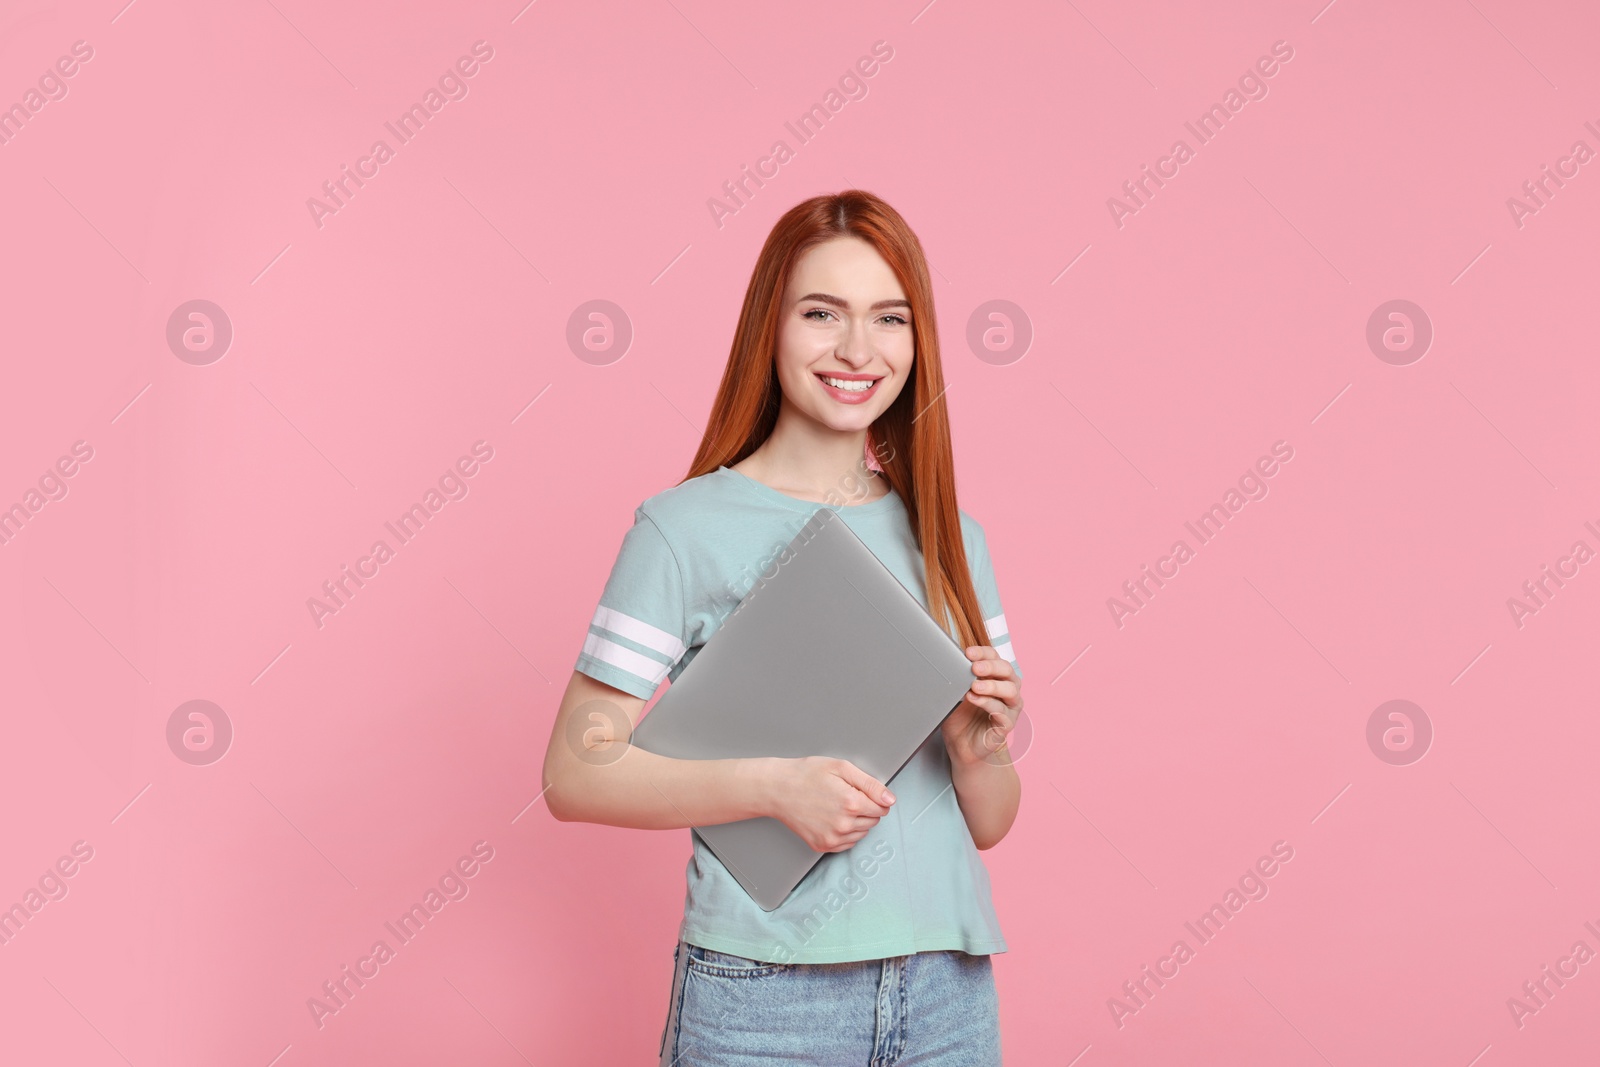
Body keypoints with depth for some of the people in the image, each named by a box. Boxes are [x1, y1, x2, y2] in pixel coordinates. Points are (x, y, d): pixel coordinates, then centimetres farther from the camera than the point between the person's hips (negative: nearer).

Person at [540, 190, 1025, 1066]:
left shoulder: (948, 535, 7)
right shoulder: (686, 527, -8)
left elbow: (988, 825, 10)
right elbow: (575, 775, -11)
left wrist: (981, 750, -10)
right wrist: (772, 784, -21)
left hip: (949, 988, 4)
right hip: (764, 993, -4)